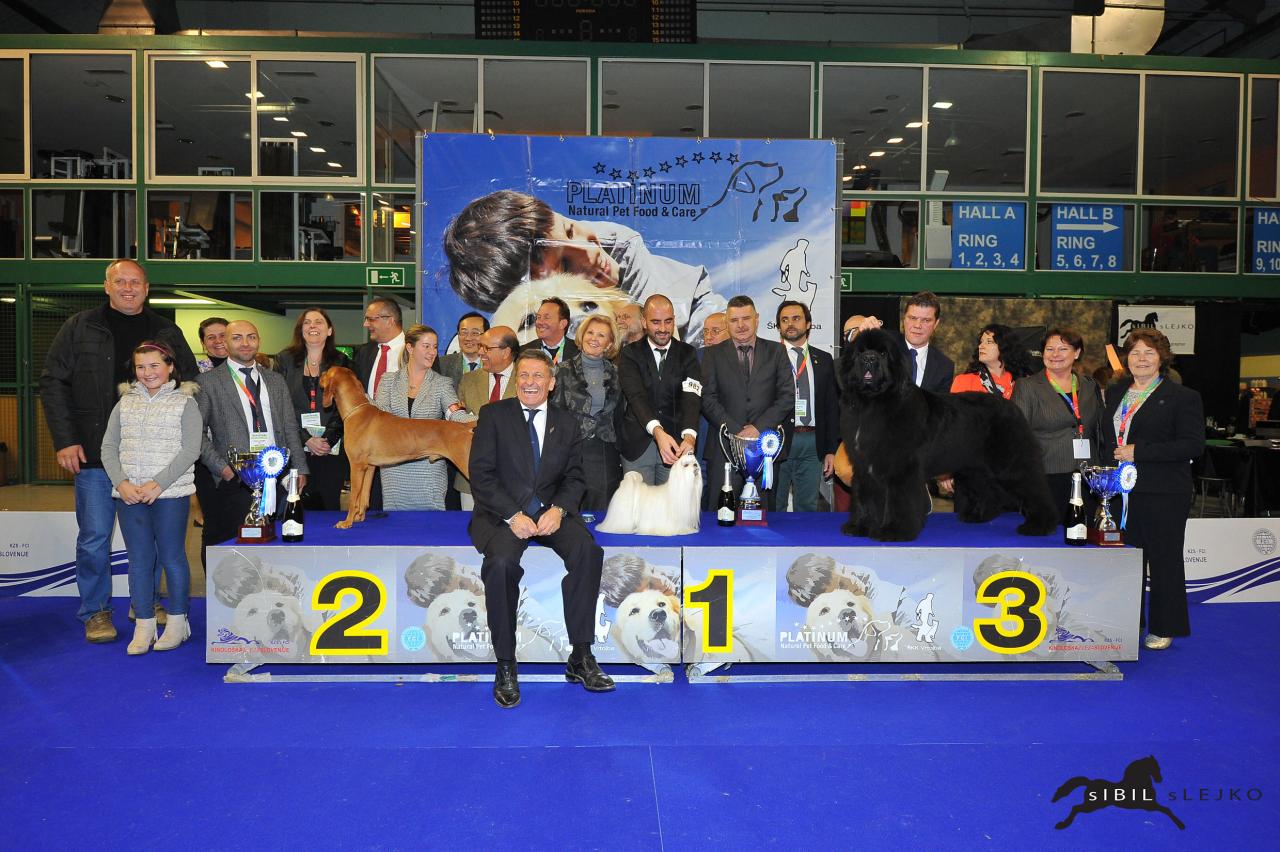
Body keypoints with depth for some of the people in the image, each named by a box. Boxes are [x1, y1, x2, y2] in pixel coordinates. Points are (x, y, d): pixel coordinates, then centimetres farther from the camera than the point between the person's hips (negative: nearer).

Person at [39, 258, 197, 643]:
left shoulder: (167, 332, 9)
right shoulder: (81, 327, 3)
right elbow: (53, 383, 1)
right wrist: (65, 441, -7)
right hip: (94, 453, -2)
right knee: (95, 535, 1)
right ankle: (96, 611, 15)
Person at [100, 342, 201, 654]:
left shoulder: (185, 403, 0)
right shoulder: (125, 403, 12)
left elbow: (190, 450, -8)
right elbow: (108, 447, 9)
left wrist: (158, 484, -15)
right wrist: (122, 483, -7)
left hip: (170, 493, -4)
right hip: (128, 494, 4)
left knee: (172, 557, 3)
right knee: (138, 559, 7)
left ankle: (177, 621, 15)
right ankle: (144, 626, 15)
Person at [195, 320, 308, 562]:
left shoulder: (276, 380, 17)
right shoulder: (207, 382, 5)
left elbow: (290, 428, 16)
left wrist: (300, 469, 8)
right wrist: (221, 467, -10)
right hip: (234, 481, -3)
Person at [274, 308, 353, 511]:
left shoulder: (342, 363, 8)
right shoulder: (285, 360, 8)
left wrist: (328, 440, -10)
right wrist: (306, 439, -10)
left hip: (331, 450, 0)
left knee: (329, 507, 1)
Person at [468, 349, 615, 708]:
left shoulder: (567, 423, 13)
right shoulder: (493, 415, 3)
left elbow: (573, 478, 11)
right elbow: (481, 475, -4)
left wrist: (558, 509, -11)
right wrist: (513, 515, -17)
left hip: (550, 511, 3)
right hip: (501, 513, -2)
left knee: (588, 550, -26)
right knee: (501, 562, -33)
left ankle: (581, 657, -17)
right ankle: (506, 665, -17)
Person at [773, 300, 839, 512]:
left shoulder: (823, 360, 12)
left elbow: (832, 407, 11)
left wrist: (831, 450, 6)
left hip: (813, 443, 3)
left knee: (808, 507, 9)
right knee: (773, 507, 3)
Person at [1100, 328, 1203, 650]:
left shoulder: (1183, 397, -4)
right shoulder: (1115, 393, 14)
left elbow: (1193, 446, -12)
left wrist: (1139, 452, -17)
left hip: (1163, 494, -5)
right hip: (1120, 491, 5)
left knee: (1163, 560, 4)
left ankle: (1164, 629, 16)